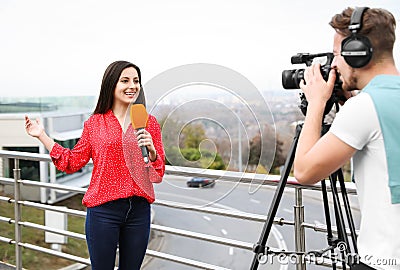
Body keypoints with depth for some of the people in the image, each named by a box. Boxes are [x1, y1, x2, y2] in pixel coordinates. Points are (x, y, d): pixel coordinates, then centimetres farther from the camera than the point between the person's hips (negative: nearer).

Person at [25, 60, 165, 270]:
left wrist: (151, 149, -15)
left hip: (139, 210, 2)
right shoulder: (94, 123, 1)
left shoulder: (149, 123, 4)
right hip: (103, 208, -2)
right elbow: (73, 162, 8)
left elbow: (159, 172, 4)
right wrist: (42, 136, 5)